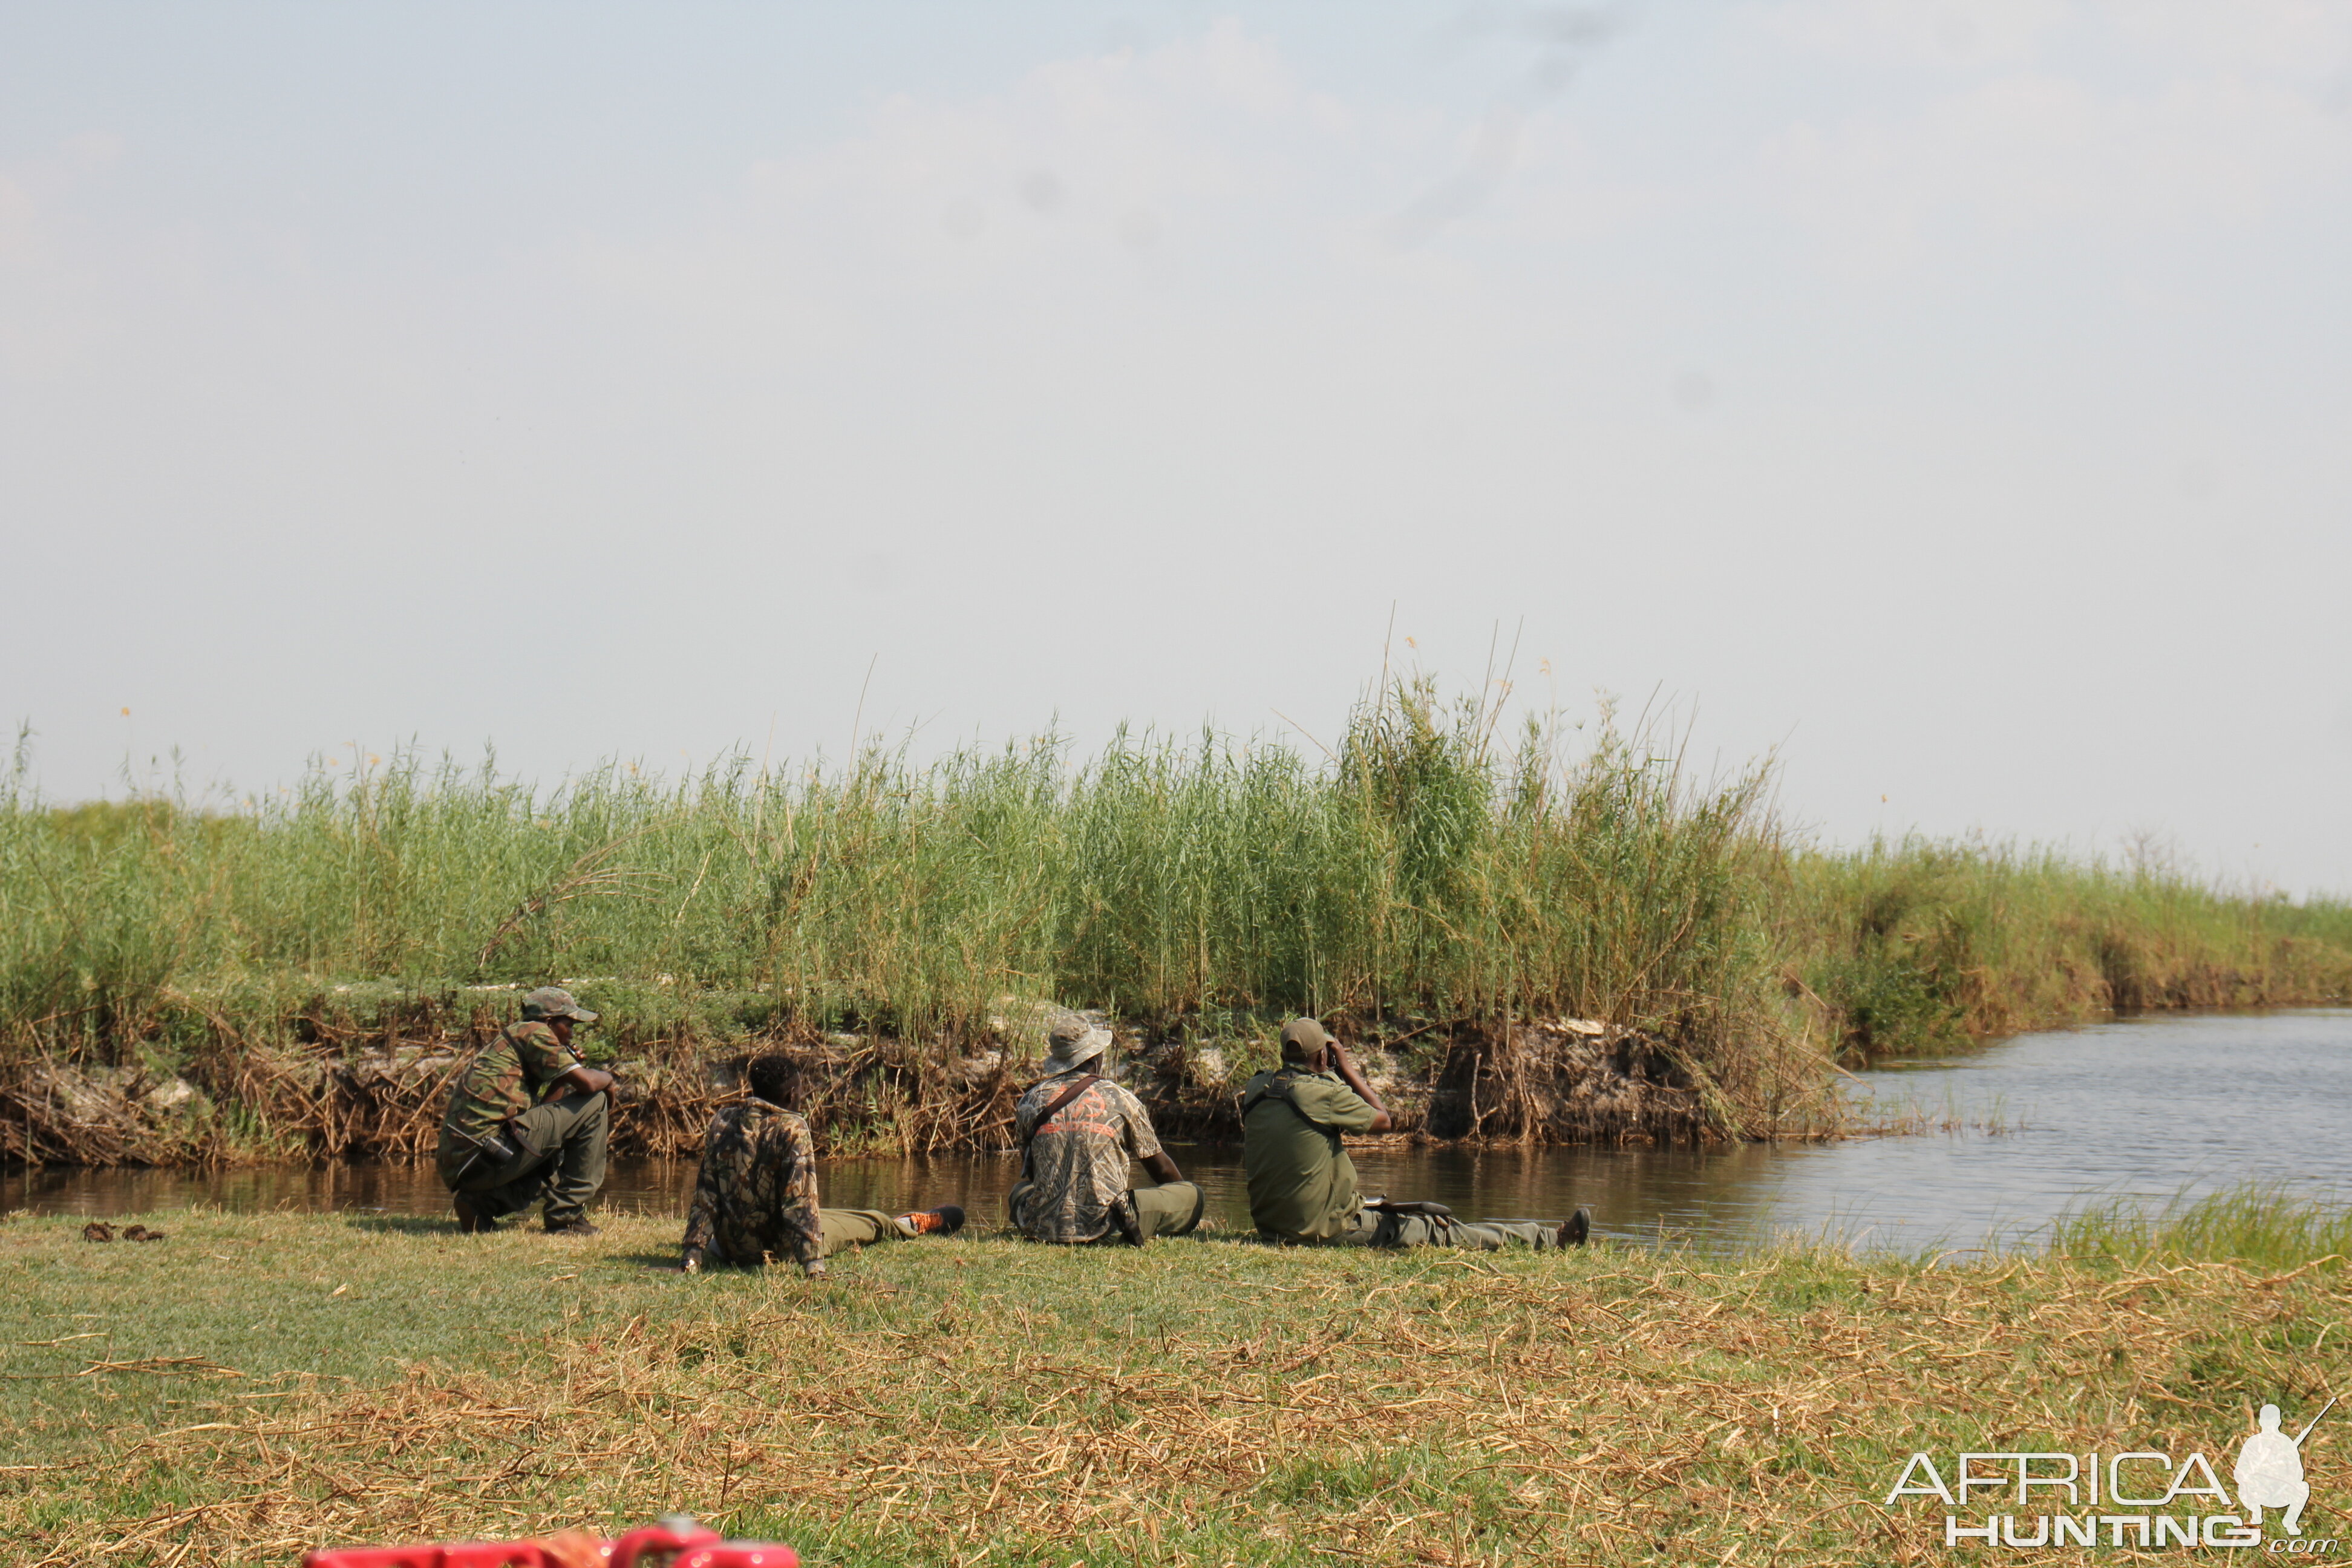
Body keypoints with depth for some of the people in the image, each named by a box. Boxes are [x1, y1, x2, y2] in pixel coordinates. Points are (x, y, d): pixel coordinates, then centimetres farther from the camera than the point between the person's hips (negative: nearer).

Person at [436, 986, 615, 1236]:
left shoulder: (509, 1039, 28)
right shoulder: (534, 1032, 1)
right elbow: (587, 1083, -8)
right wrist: (607, 1079, 14)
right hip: (486, 1153, -10)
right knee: (593, 1104, 0)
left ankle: (482, 1203, 11)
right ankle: (567, 1216, 0)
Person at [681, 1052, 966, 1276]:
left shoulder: (720, 1124, -7)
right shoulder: (791, 1128, -21)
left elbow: (705, 1197, -5)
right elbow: (801, 1200, -25)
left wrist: (691, 1256, -3)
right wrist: (813, 1265, -24)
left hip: (731, 1247, 4)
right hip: (778, 1246, -4)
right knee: (870, 1223, 21)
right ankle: (920, 1225, 47)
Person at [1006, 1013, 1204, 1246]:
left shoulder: (1032, 1100, 10)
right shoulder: (1121, 1100, 4)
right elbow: (1161, 1168, 17)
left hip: (1042, 1226, 4)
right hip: (1103, 1228, -4)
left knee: (1020, 1190, 39)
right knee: (1194, 1195, 8)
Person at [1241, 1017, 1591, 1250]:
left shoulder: (1255, 1090, 1)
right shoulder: (1322, 1093, -19)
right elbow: (1384, 1120, -6)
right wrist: (1349, 1071, 2)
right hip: (1326, 1226, -7)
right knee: (1439, 1230, 3)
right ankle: (1556, 1237, 14)